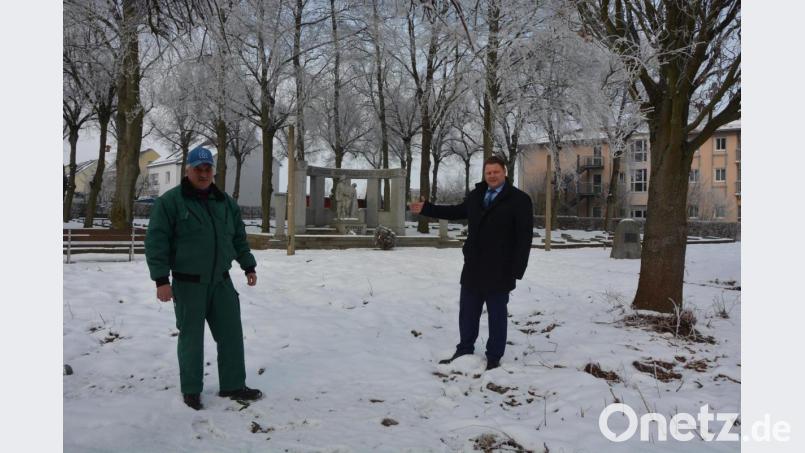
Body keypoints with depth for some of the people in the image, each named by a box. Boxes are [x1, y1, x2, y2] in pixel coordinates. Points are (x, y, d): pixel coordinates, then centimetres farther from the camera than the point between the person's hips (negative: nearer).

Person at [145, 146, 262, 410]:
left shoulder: (224, 201, 10)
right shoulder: (170, 201, -8)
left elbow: (239, 237, 19)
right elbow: (156, 242, -11)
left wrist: (248, 267, 17)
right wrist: (161, 279, -17)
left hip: (221, 281, 5)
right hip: (188, 284, -5)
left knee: (231, 334, 7)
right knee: (191, 337, 5)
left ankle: (233, 385, 19)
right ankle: (191, 390, 19)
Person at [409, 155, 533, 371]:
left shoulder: (519, 199, -9)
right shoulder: (476, 195, 11)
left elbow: (525, 236, -12)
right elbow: (457, 212, 26)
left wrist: (517, 269, -17)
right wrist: (426, 208, 22)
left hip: (499, 270, -6)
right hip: (473, 267, 6)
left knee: (497, 315, 6)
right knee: (467, 312, 14)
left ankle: (494, 358, 16)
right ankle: (464, 352, 28)